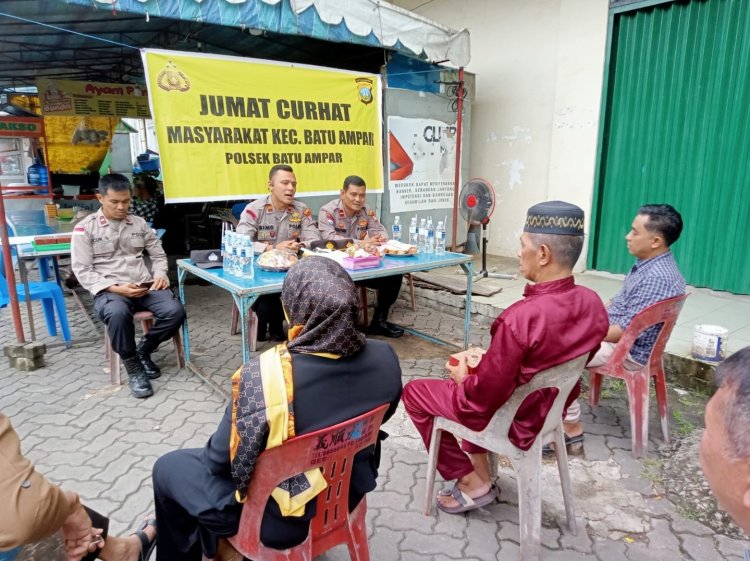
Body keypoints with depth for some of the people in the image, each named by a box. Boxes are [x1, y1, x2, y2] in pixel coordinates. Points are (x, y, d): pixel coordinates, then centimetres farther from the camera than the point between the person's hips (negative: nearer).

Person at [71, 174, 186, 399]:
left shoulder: (139, 223, 14)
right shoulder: (85, 228, 3)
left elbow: (158, 254, 20)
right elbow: (82, 271, -3)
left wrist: (160, 274, -3)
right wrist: (116, 288, -17)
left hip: (145, 287, 4)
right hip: (109, 291, -3)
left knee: (175, 311, -24)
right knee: (118, 313, -39)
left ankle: (143, 350, 4)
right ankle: (133, 367, -15)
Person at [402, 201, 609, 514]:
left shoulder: (520, 318, -35)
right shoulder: (593, 303, -11)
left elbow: (481, 399, -27)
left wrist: (461, 377, -6)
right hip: (552, 408, 7)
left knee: (413, 393, 11)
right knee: (475, 366, 30)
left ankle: (473, 483, 16)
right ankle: (481, 474, 30)